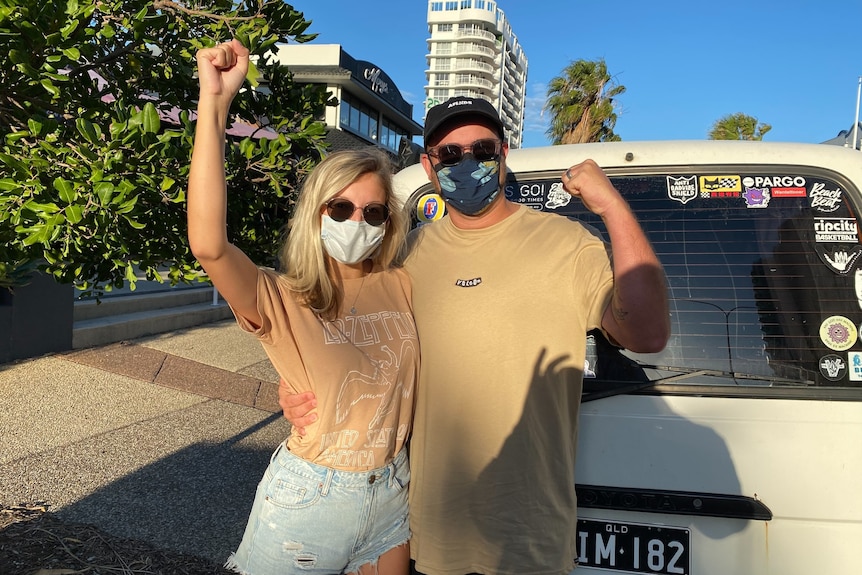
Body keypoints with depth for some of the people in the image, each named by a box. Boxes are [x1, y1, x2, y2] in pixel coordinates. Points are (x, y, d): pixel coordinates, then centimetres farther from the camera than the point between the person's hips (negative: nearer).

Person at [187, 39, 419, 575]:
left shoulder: (401, 286, 0)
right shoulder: (283, 301, -14)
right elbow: (209, 245, -33)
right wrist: (214, 102, -35)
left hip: (393, 493, 4)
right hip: (309, 500, -4)